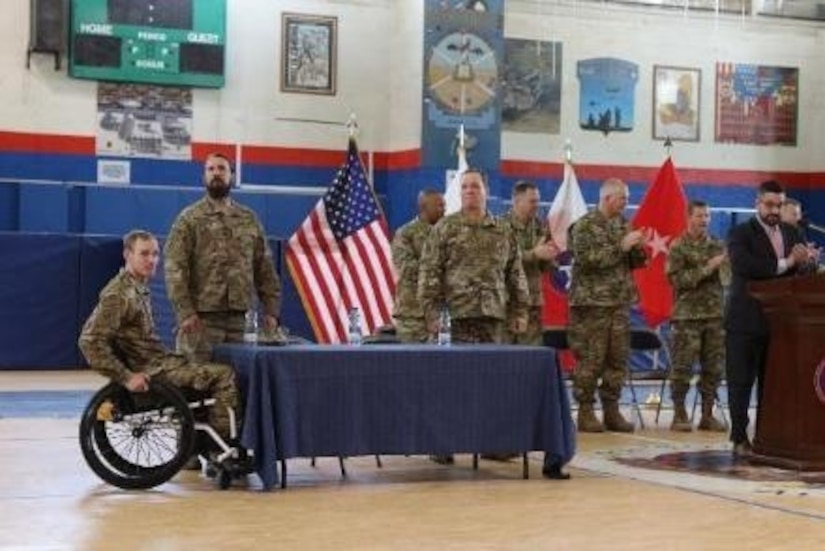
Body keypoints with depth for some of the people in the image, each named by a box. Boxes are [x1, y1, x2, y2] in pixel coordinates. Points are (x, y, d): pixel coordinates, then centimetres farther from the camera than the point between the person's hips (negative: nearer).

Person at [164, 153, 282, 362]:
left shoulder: (249, 219, 14)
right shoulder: (189, 218, 2)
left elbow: (264, 268, 15)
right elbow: (175, 268, -7)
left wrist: (271, 309, 6)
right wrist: (185, 312, -16)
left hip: (241, 317, 4)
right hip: (202, 316, -4)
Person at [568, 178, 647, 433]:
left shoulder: (622, 224, 15)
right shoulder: (585, 225, -5)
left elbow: (635, 263, 19)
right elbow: (587, 259, -17)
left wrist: (638, 249, -3)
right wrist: (621, 246, -17)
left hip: (620, 302, 7)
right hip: (592, 301, -7)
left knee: (618, 359, 6)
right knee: (591, 359, -5)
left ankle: (611, 410, 13)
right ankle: (585, 412, 2)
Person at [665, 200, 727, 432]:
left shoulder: (718, 246, 12)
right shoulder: (678, 247, -1)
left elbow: (729, 276, 12)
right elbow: (677, 279, -10)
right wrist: (706, 268, -15)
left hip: (715, 314, 4)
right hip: (687, 315, -4)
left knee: (714, 367, 5)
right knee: (682, 367, -3)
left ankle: (707, 415, 13)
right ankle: (679, 415, 5)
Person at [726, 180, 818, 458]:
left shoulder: (791, 234, 14)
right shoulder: (740, 233, -3)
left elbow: (805, 269, 8)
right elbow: (743, 266, -20)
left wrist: (807, 261, -16)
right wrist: (785, 264, -24)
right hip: (746, 320, -4)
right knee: (741, 382, 0)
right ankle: (740, 438, 5)